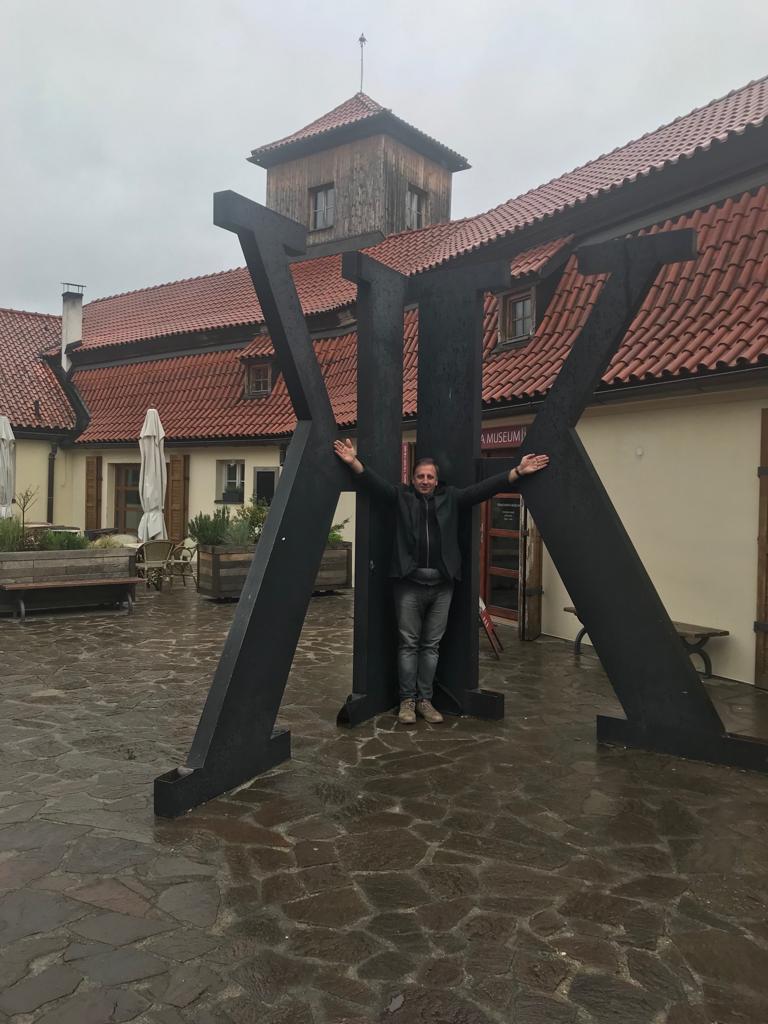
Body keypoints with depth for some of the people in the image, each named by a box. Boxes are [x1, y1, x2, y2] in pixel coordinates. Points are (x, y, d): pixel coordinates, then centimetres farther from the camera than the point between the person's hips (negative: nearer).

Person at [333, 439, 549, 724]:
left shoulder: (451, 497, 9)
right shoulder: (402, 496, 5)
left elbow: (484, 488, 4)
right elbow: (376, 483, -7)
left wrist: (518, 471, -4)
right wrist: (354, 462, -23)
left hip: (441, 584, 2)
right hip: (409, 583, -2)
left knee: (431, 645, 9)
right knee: (408, 644, 5)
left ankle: (425, 699, 19)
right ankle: (407, 700, 15)